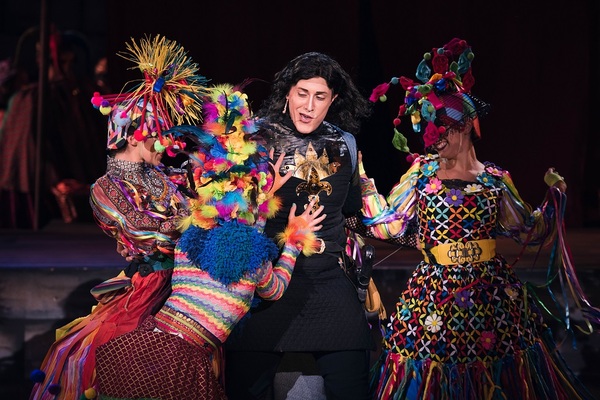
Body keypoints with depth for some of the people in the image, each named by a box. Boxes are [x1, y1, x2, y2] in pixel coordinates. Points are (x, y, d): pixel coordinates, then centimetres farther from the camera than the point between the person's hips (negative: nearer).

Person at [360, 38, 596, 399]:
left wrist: (554, 196, 2)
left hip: (494, 295, 1)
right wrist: (363, 178, -1)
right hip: (436, 295, 0)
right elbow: (387, 224, 3)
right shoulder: (422, 171, 3)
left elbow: (530, 231, 13)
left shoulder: (495, 179, 4)